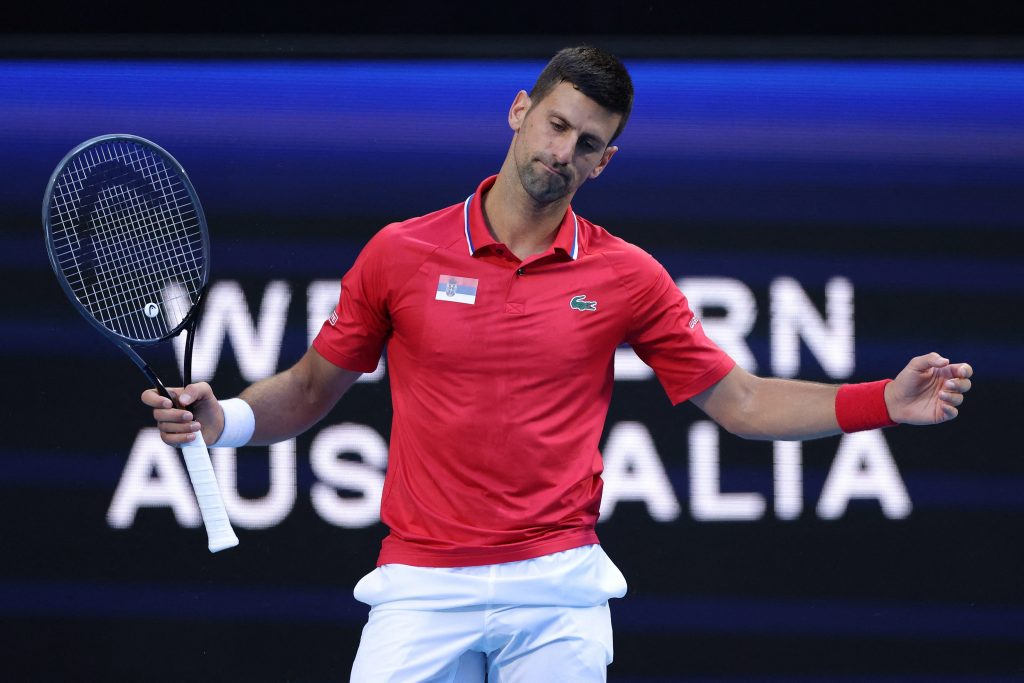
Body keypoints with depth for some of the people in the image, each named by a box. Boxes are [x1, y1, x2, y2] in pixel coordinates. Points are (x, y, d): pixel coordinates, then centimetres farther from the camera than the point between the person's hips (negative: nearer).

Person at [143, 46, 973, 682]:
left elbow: (741, 403, 8)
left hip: (556, 590, 1)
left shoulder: (627, 277, 4)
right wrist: (225, 418, -8)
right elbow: (311, 390, 11)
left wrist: (887, 401, -4)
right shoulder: (401, 254, 2)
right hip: (422, 586, -1)